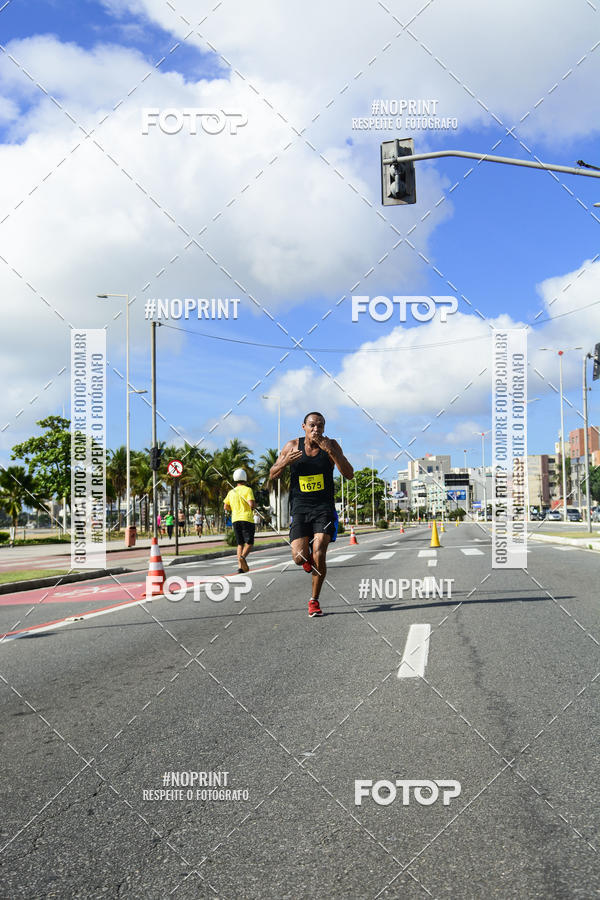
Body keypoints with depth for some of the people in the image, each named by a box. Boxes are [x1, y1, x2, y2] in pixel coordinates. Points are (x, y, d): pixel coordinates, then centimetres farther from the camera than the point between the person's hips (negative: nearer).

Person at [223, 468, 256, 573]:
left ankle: (240, 566, 1)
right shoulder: (247, 490, -4)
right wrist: (254, 506, 6)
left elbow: (226, 507, 10)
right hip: (247, 519, -5)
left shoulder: (231, 492, 13)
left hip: (235, 520, 5)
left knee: (240, 544, 11)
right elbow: (251, 504, -16)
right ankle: (242, 557, -30)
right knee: (249, 543, -3)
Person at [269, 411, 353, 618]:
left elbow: (349, 474, -10)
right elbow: (272, 475, 4)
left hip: (324, 508, -1)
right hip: (300, 508, 1)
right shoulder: (293, 445, -1)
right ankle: (308, 556, 29)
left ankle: (314, 601, 6)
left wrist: (330, 450, -22)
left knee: (319, 555, -14)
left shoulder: (331, 445, -2)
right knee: (299, 558, -11)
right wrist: (285, 462, -18)